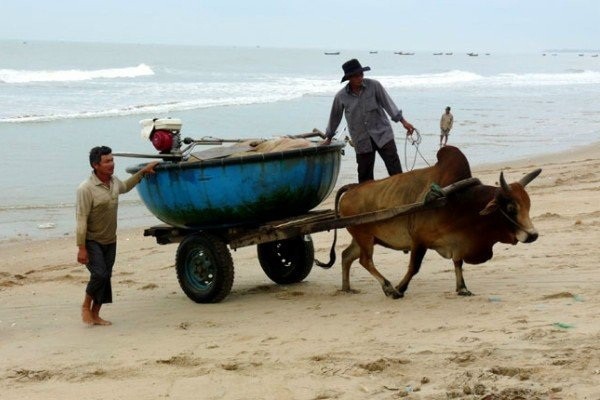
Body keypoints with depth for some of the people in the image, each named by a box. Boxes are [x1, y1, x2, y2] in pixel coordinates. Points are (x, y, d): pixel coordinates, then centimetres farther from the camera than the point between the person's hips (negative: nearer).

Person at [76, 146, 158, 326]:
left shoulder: (114, 181, 2)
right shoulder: (86, 188, -21)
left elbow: (125, 187, 29)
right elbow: (81, 219, -21)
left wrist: (143, 171, 26)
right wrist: (81, 248, -23)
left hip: (110, 241, 7)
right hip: (92, 241, -7)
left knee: (106, 277, 6)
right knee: (99, 274, -18)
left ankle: (95, 315, 16)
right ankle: (86, 306, 5)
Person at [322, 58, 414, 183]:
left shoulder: (374, 86, -5)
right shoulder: (341, 97, -3)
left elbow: (388, 103, -2)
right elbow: (335, 117, 11)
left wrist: (403, 121, -8)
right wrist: (329, 138, 21)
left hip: (382, 134, -1)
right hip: (362, 141, 1)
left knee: (395, 169, -9)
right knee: (365, 176, 5)